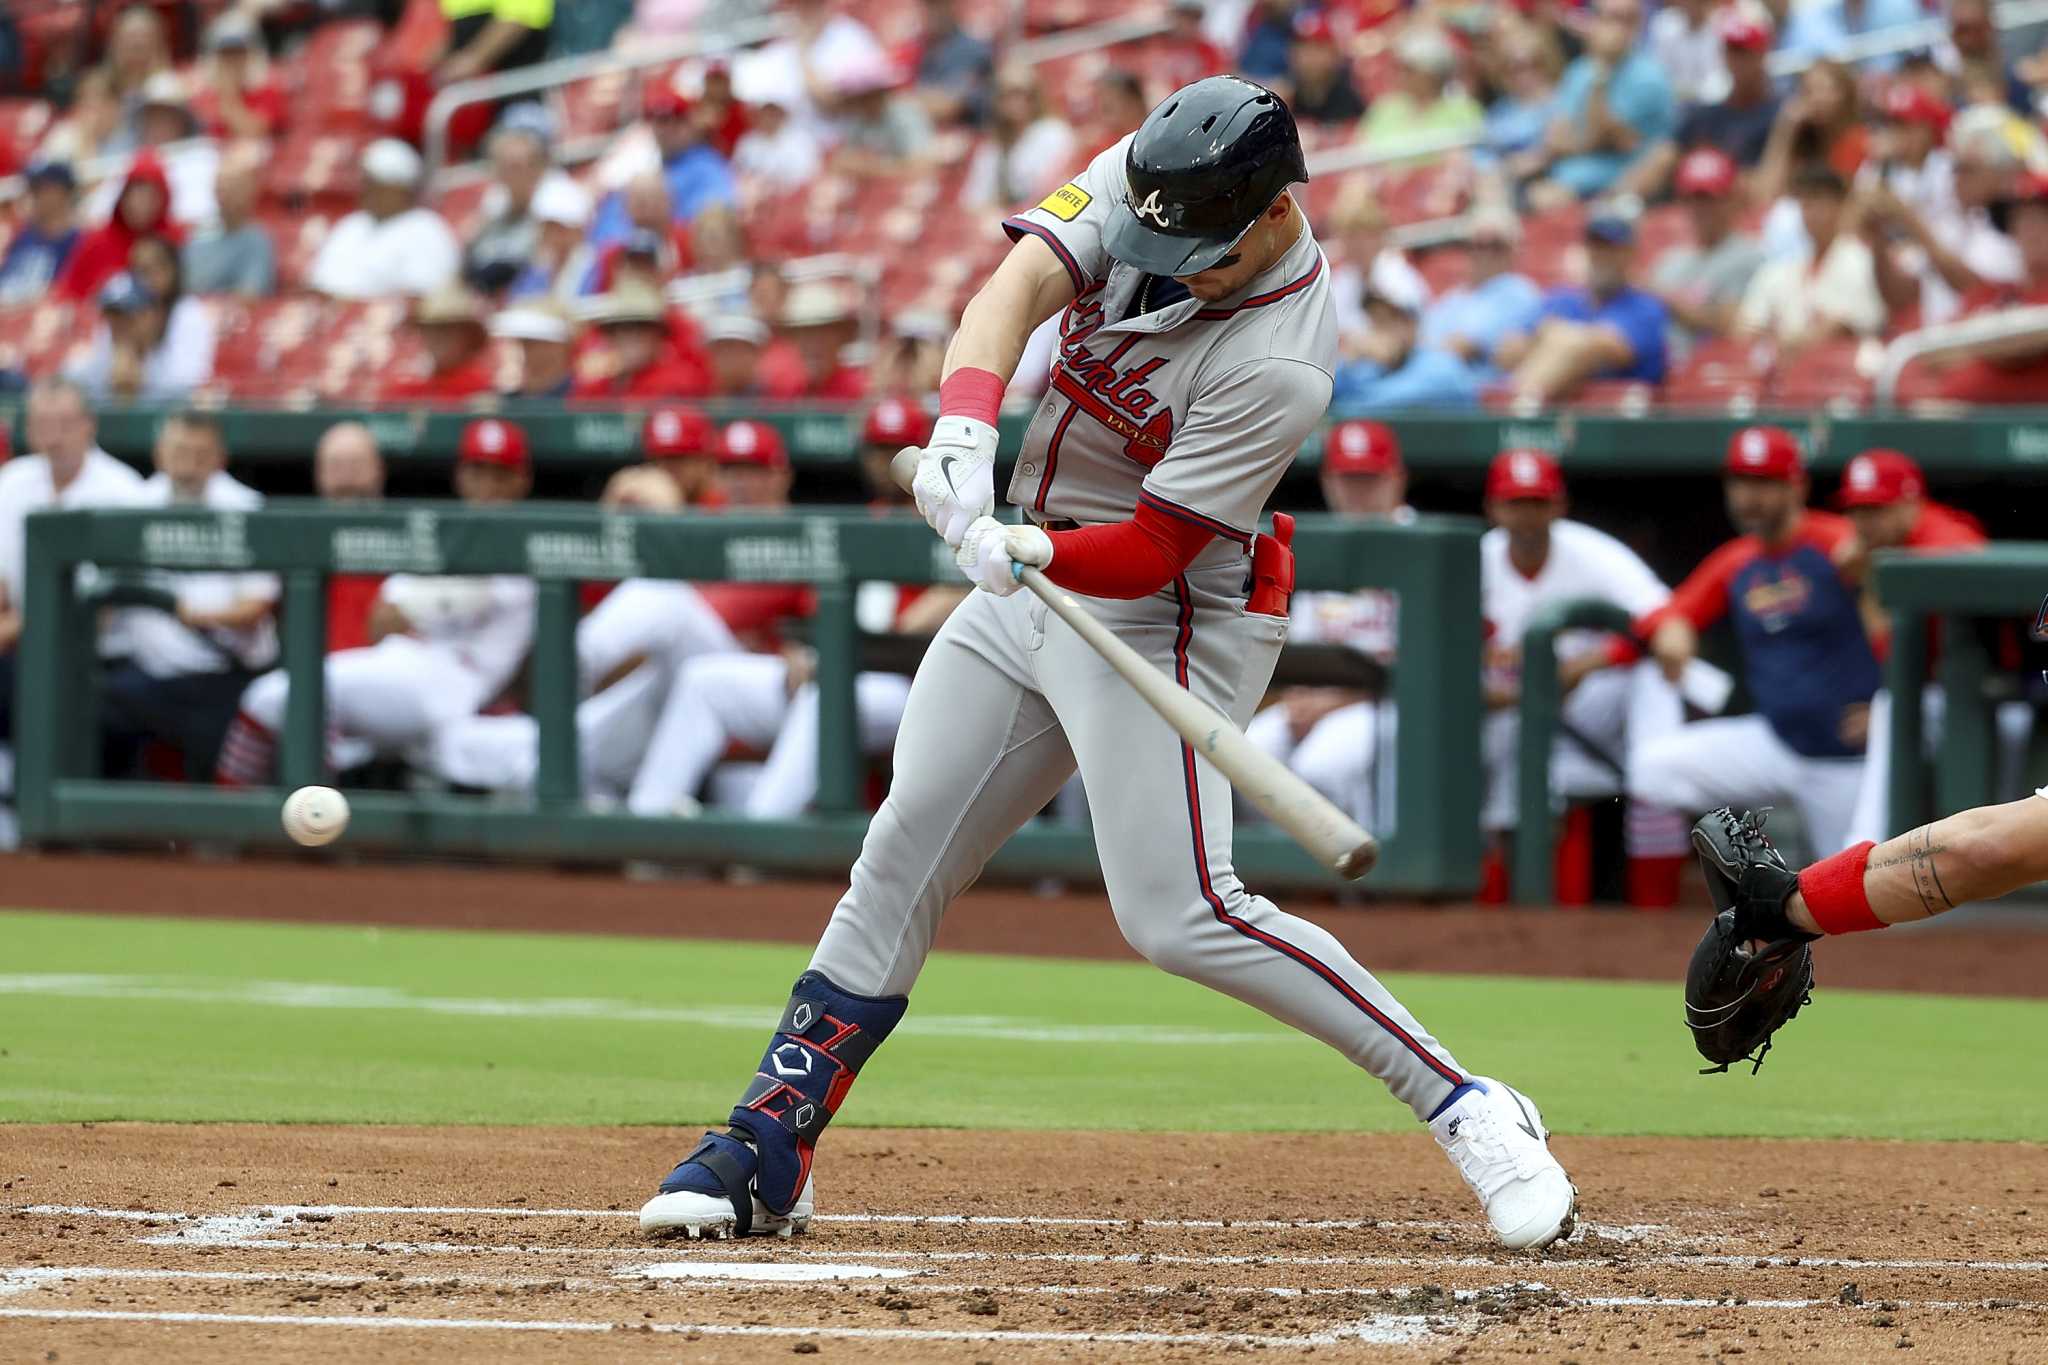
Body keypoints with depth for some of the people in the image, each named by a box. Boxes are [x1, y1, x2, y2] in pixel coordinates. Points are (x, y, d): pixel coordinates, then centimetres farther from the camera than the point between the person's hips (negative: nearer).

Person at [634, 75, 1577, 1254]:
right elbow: (1025, 282, -21)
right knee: (900, 868, 8)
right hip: (1033, 583, 7)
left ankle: (1467, 1109, -12)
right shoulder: (1142, 184, -9)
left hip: (1165, 621, -7)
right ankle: (766, 1156, 16)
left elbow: (1153, 551, -25)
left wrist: (1031, 552, -43)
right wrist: (967, 425, -38)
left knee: (1181, 914, -17)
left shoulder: (1279, 365, -26)